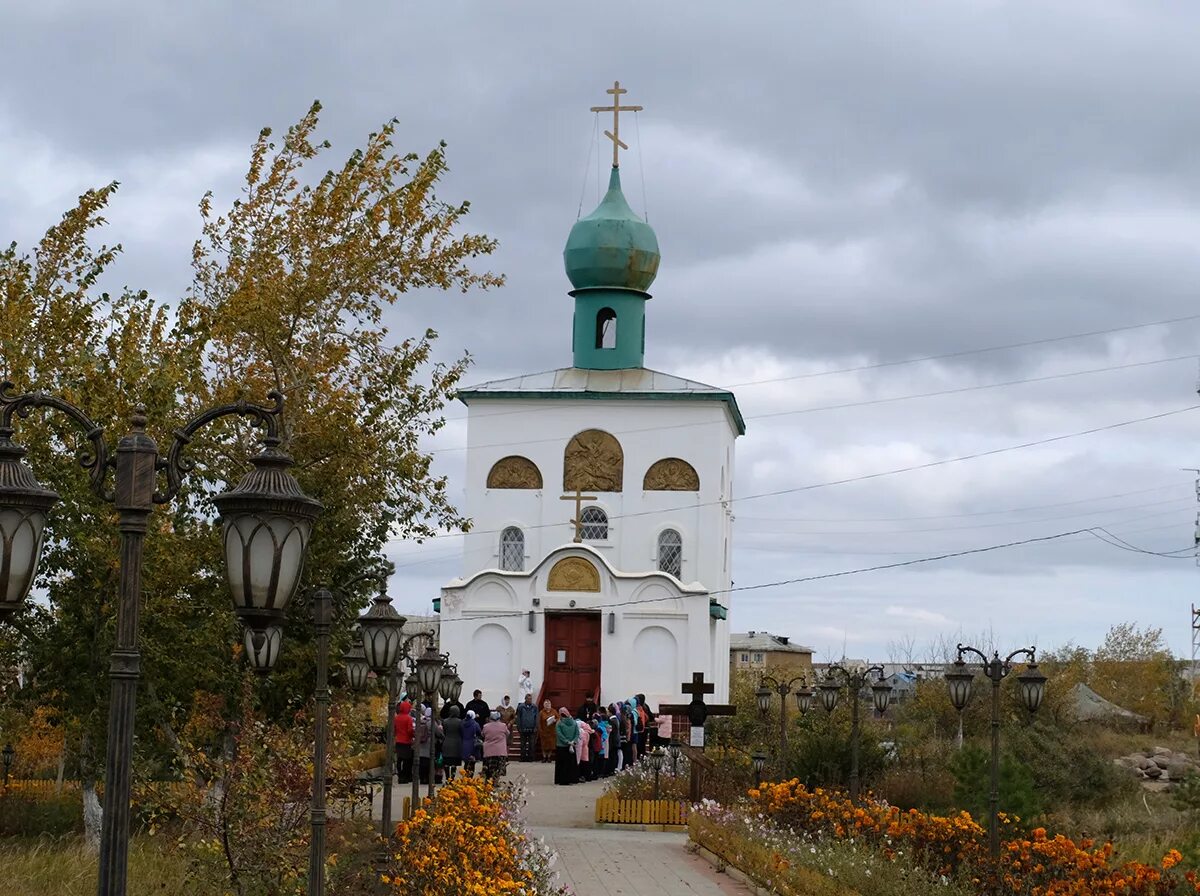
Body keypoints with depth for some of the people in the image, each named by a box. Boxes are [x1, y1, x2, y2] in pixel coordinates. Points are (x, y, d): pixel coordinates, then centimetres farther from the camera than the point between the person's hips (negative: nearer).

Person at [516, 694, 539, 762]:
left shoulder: (534, 707, 6)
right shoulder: (520, 707, 3)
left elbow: (536, 718, 6)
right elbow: (518, 718, 5)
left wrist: (536, 728, -2)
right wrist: (518, 728, -1)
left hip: (532, 729, 0)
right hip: (523, 729, 0)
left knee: (531, 744, 1)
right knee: (523, 745, 3)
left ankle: (530, 757, 5)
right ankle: (523, 757, 7)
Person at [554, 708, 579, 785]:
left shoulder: (559, 723, -11)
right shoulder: (574, 723, 0)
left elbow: (559, 735, -16)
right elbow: (577, 734, -3)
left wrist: (567, 742, -13)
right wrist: (572, 742, -8)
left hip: (561, 747, -3)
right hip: (572, 747, 3)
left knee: (562, 764, 3)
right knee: (571, 763, 12)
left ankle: (563, 780, 1)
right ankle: (571, 779, 12)